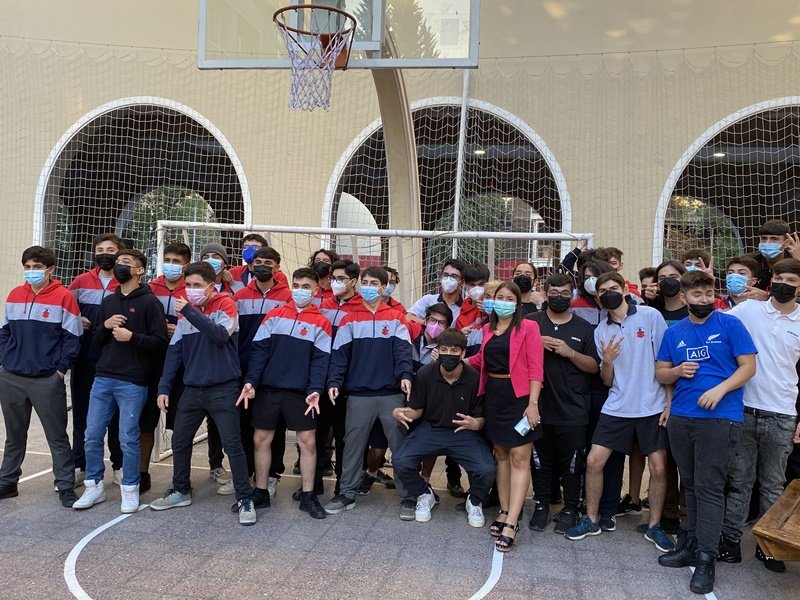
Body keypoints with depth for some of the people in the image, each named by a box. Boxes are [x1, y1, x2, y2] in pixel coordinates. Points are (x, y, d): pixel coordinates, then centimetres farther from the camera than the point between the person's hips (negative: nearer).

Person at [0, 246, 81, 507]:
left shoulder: (64, 297, -8)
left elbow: (72, 338, -7)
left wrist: (60, 370, -10)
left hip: (47, 380, -5)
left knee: (57, 437, 3)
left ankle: (66, 487, 11)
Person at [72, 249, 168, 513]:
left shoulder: (149, 302, -4)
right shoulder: (108, 302, 15)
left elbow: (161, 343, -9)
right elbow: (96, 341, 18)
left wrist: (133, 337, -20)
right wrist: (105, 326, -2)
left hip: (133, 382, -6)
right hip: (103, 378, 6)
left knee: (128, 438, -1)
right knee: (92, 435, 7)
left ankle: (130, 489, 15)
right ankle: (94, 486, 22)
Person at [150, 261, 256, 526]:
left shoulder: (225, 304, -7)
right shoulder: (185, 310, 8)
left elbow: (220, 335, -24)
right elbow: (174, 351, 8)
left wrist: (190, 312, -24)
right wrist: (164, 387, 3)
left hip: (223, 388, -6)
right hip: (192, 388, 6)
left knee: (232, 444, -3)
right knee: (179, 441, 13)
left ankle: (245, 498, 7)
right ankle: (181, 491, 33)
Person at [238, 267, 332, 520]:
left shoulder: (321, 322, 2)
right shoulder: (274, 315, 6)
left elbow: (320, 360, -4)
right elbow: (259, 350, 1)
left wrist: (315, 390, -18)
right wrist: (250, 381, -11)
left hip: (300, 392, -2)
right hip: (267, 388, 2)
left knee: (307, 440, -1)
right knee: (261, 439, 7)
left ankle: (308, 495, 13)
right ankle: (260, 492, 22)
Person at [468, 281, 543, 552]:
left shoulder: (528, 328, -4)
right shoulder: (488, 329, 12)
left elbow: (535, 368, -9)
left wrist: (533, 402, -16)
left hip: (518, 396, -5)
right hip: (493, 395, 6)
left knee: (519, 457, -7)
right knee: (501, 454, 11)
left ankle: (511, 523, -8)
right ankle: (504, 512, 20)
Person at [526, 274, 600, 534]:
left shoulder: (584, 328, 7)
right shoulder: (530, 323, 6)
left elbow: (594, 366, 3)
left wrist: (570, 352, -11)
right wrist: (536, 343, -14)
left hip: (573, 411, 0)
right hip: (539, 406, 1)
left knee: (572, 463, 5)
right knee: (540, 460, 11)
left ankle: (570, 509, 20)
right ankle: (542, 505, 25)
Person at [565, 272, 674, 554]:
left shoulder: (650, 316, -5)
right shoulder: (601, 331, 6)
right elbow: (607, 380, 7)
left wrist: (670, 403, -6)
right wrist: (607, 361, -15)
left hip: (652, 407, -3)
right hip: (616, 408, 3)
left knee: (658, 467, 1)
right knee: (594, 461, 0)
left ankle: (654, 526, 22)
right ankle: (591, 519, 18)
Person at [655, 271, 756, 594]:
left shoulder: (729, 324, -2)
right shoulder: (673, 333, 9)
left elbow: (748, 366, -5)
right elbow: (660, 373, 14)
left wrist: (719, 390, -19)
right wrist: (677, 371, -8)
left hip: (719, 417, -4)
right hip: (680, 417, 5)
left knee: (708, 487, -5)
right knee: (691, 484, 14)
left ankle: (706, 559, 3)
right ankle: (692, 544, 27)